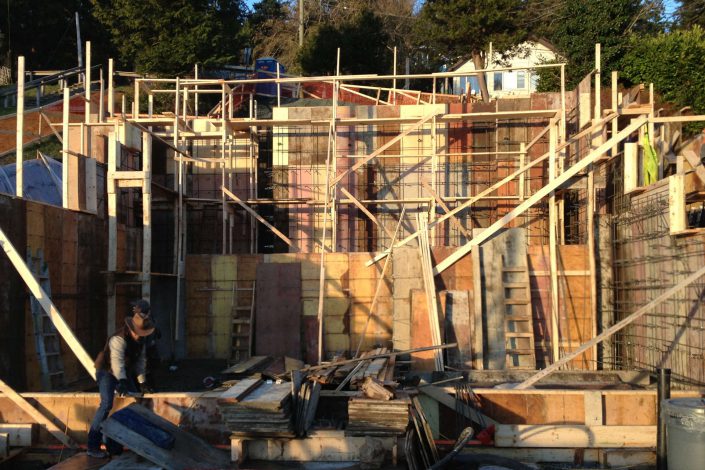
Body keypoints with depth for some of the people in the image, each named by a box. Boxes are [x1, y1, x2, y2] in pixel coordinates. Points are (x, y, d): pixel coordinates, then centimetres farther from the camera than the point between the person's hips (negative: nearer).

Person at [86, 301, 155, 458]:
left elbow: (141, 360, 4)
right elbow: (117, 361, -41)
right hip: (107, 371, -8)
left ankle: (114, 443, 10)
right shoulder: (118, 339, -27)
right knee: (107, 404, -25)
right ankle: (92, 446, -24)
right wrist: (122, 382, -54)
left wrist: (142, 382, -2)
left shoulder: (140, 340, -1)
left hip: (125, 374, 8)